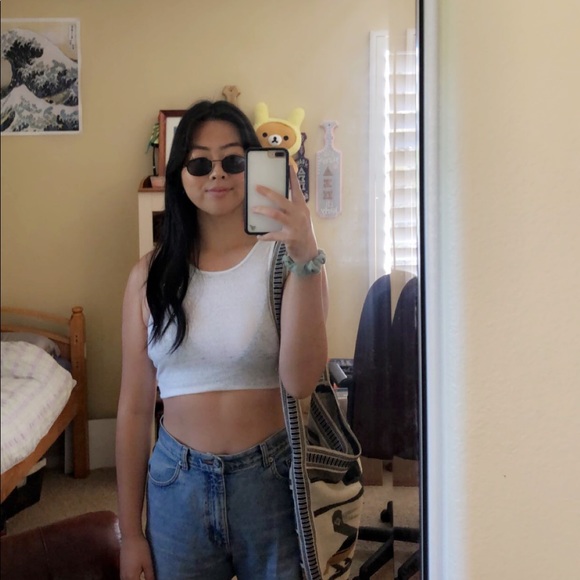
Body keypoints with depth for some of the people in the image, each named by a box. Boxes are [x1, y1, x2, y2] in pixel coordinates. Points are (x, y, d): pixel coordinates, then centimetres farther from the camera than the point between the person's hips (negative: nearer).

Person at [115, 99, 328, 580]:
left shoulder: (284, 256, -7)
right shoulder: (152, 275, 0)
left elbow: (300, 382, -19)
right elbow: (135, 408, 3)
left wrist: (305, 258, -28)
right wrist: (130, 533, 5)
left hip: (271, 483, -2)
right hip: (178, 484, 2)